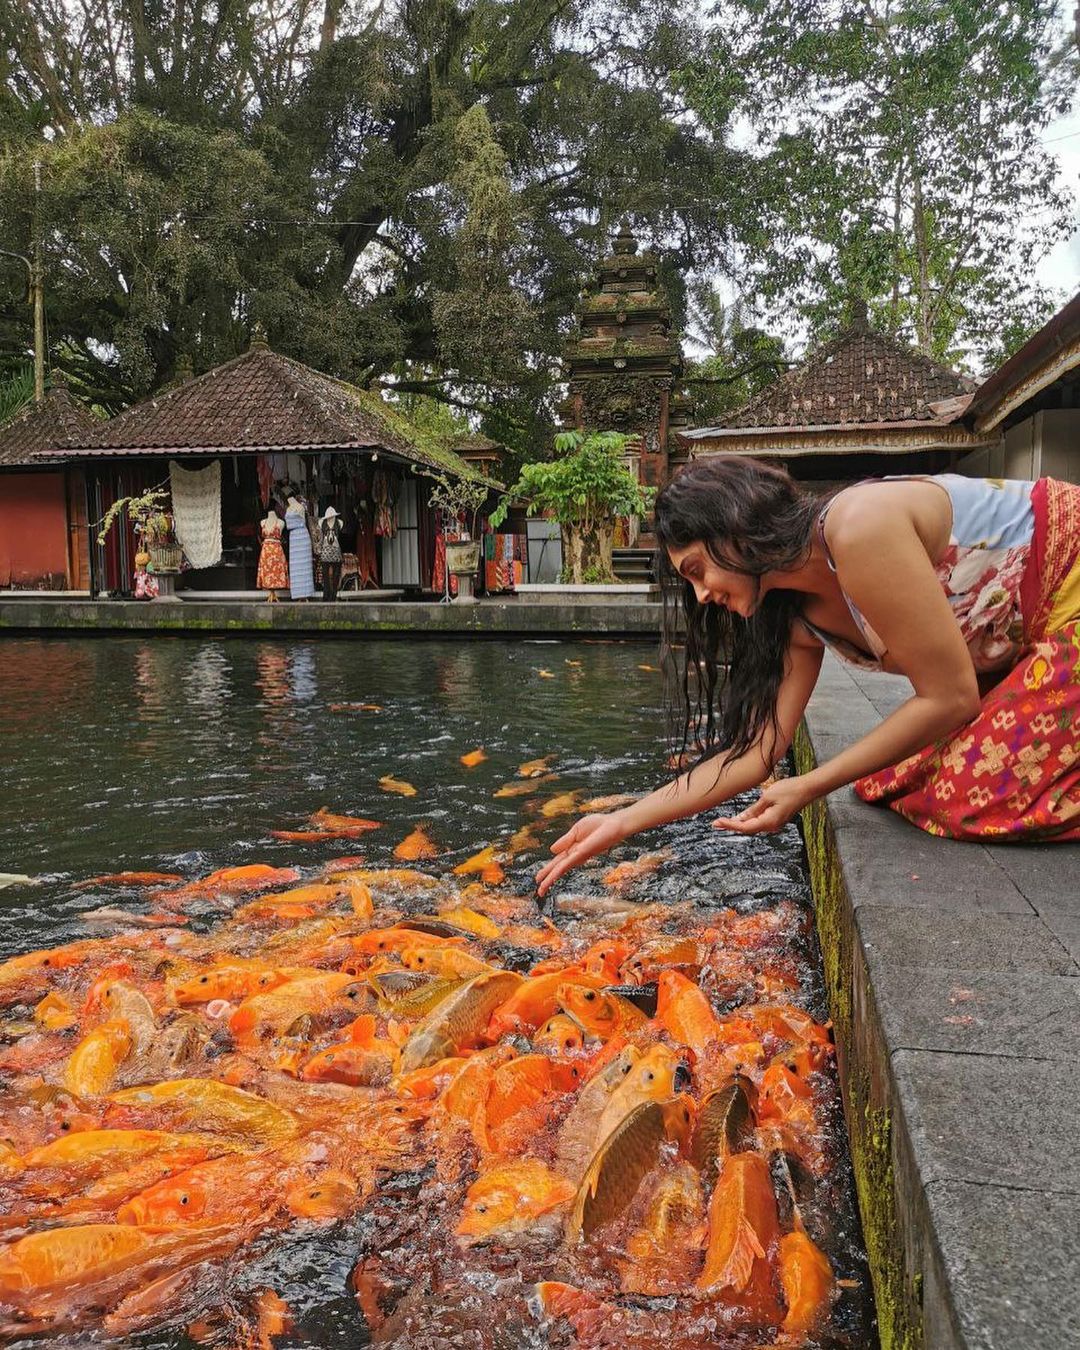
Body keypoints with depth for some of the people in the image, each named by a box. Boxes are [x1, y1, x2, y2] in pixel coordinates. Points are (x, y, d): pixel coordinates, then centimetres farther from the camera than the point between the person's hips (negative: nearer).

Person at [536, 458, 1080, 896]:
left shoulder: (857, 527, -27)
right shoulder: (801, 619, 0)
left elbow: (950, 698, -24)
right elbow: (753, 753, -1)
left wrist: (809, 787, -17)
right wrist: (621, 823, -2)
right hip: (1020, 650, 8)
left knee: (978, 798, -19)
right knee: (907, 781, -3)